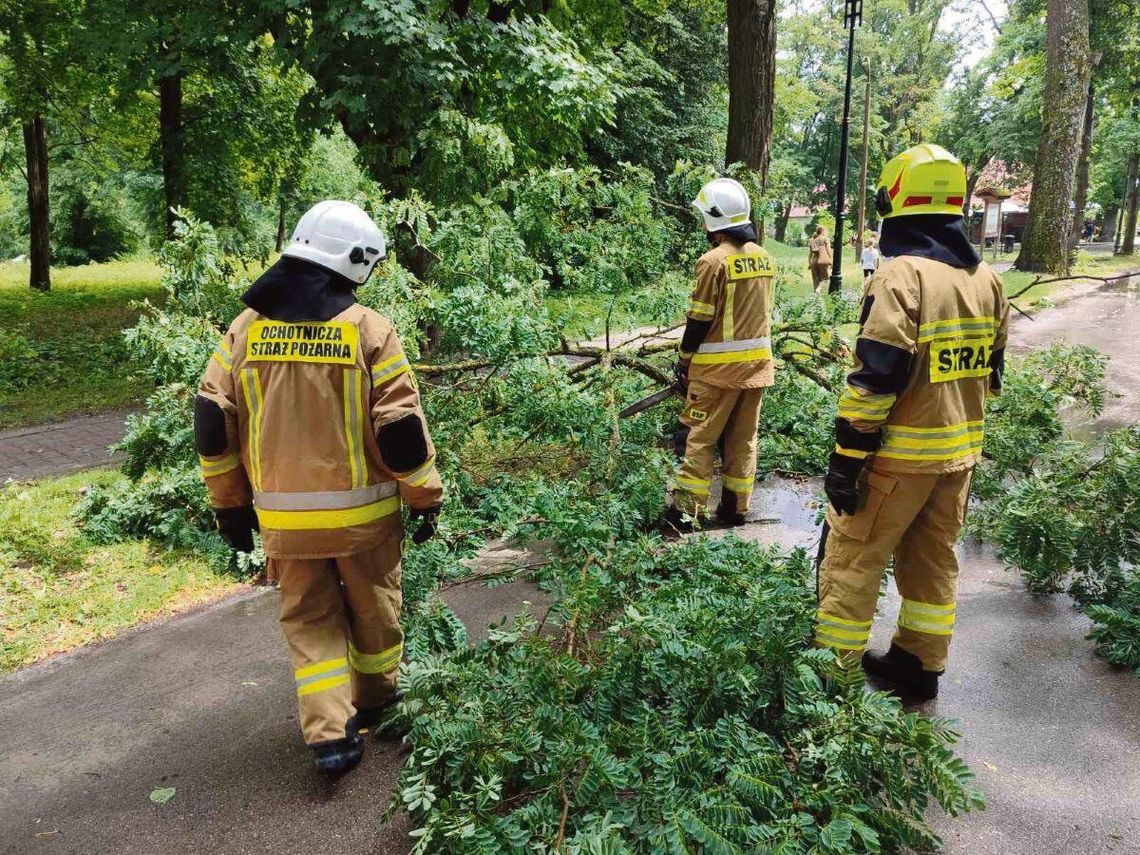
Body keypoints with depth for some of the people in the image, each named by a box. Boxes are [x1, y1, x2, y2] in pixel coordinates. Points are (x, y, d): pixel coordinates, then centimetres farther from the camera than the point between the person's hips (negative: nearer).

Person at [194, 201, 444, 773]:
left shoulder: (247, 326, 1)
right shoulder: (368, 328, -10)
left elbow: (212, 420, 1)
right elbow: (400, 426, -12)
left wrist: (229, 502, 11)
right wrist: (426, 498, 0)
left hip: (283, 517, 2)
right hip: (362, 511, -2)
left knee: (309, 620, 16)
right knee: (373, 608, 20)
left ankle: (330, 735, 10)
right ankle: (374, 704, 39)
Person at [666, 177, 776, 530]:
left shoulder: (714, 261, -14)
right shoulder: (764, 258, 7)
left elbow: (700, 320, -13)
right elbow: (762, 312, 12)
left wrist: (684, 362, -1)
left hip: (719, 367, -7)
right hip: (758, 363, 7)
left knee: (698, 437, 2)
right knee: (743, 438, 13)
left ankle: (687, 509, 4)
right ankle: (735, 508, 20)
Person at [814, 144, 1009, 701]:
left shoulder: (903, 274, -18)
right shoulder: (986, 278, 8)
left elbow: (874, 379, -22)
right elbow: (990, 370, 15)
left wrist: (846, 459, -18)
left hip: (901, 456, -8)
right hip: (959, 453, 8)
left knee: (852, 558, 5)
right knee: (933, 559, 18)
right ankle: (920, 666, 29)